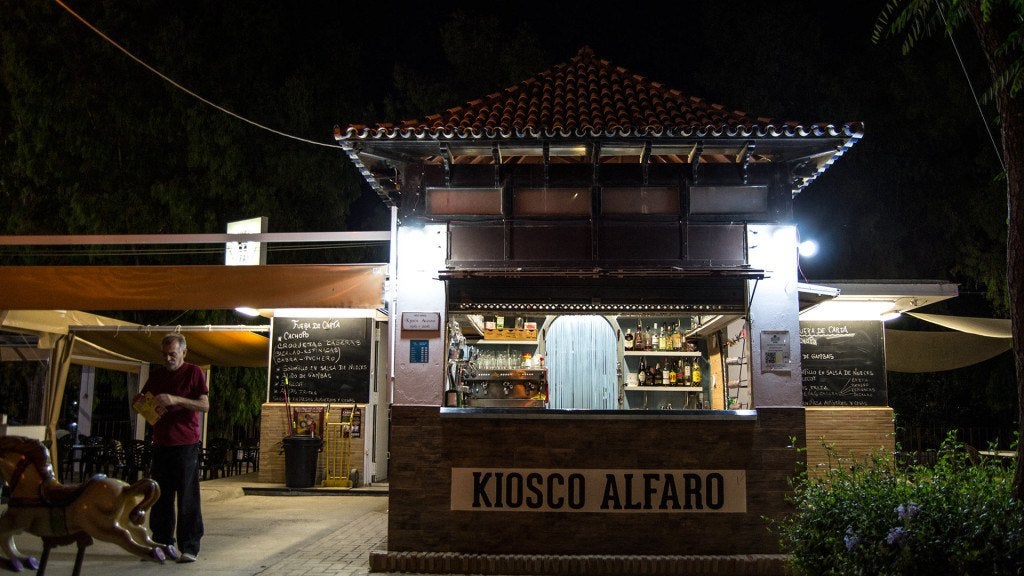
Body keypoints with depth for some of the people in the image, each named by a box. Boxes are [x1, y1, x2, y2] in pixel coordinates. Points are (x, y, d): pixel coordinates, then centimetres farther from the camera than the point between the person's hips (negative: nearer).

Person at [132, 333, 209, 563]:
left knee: (188, 499, -5)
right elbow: (140, 400, 24)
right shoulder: (157, 374, 14)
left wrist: (175, 400, -19)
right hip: (161, 443, 5)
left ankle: (189, 547, -2)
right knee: (161, 497, 7)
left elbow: (205, 405, -8)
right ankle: (163, 542, 16)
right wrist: (141, 401, -1)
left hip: (186, 444, -5)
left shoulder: (194, 373, -1)